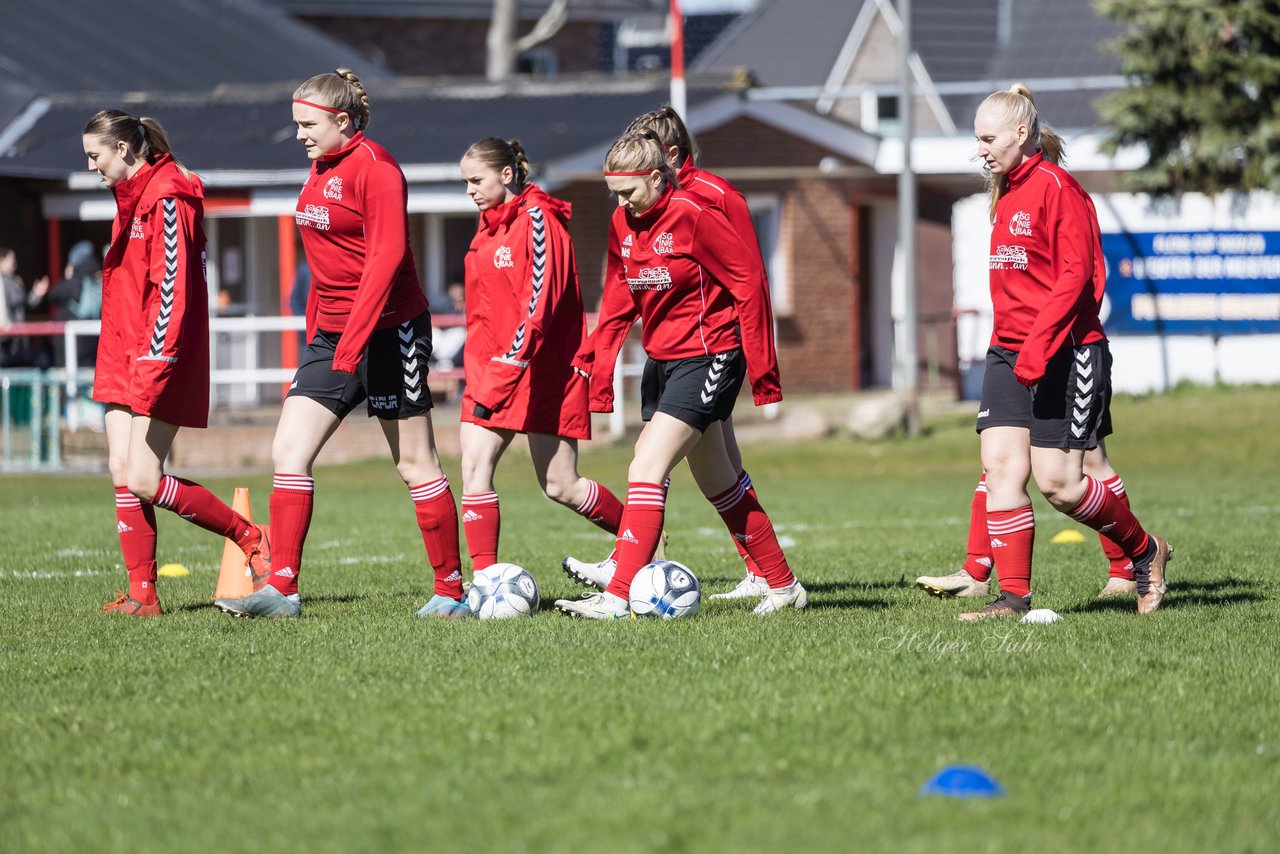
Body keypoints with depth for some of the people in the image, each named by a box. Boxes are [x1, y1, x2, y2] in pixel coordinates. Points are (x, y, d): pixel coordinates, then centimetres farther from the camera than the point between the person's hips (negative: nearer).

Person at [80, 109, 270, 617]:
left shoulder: (168, 198, -14)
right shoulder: (130, 198, 16)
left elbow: (172, 289, -20)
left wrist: (153, 366, -24)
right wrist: (126, 362, 18)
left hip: (160, 358, -9)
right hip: (124, 357, 9)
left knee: (144, 481, -11)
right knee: (122, 473, 0)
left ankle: (251, 540, 4)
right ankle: (142, 595, 2)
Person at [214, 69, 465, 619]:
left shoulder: (374, 167, -13)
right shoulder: (321, 168, 13)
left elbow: (386, 256, -21)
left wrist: (355, 337, -27)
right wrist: (315, 333, 20)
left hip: (388, 330, -8)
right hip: (331, 335, 8)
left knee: (415, 463, 0)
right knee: (289, 451, -3)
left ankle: (451, 591, 10)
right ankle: (281, 589, -5)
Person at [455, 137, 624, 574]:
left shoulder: (537, 220, -13)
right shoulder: (489, 226, 13)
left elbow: (540, 303, -21)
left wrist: (503, 375, -25)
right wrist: (480, 374, 15)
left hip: (541, 371, -7)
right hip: (491, 369, 7)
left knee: (560, 485, 0)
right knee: (474, 468, -9)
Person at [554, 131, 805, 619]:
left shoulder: (691, 216, -17)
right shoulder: (623, 224, 6)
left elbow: (747, 282, -14)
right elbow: (619, 299, 15)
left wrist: (761, 364, -14)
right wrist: (597, 358, 3)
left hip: (707, 357, -9)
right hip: (660, 359, 9)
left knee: (646, 469, -17)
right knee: (717, 484, 15)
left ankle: (617, 596, -19)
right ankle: (783, 586, 27)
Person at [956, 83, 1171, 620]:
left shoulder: (1056, 187, -12)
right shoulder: (1007, 194, 15)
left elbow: (1075, 274, -18)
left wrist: (1040, 345, -25)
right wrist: (1011, 345, 17)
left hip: (1064, 354, -8)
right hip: (1009, 353, 8)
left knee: (1057, 481, -7)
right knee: (1000, 464, -5)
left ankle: (1145, 551, 16)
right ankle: (1013, 596, -4)